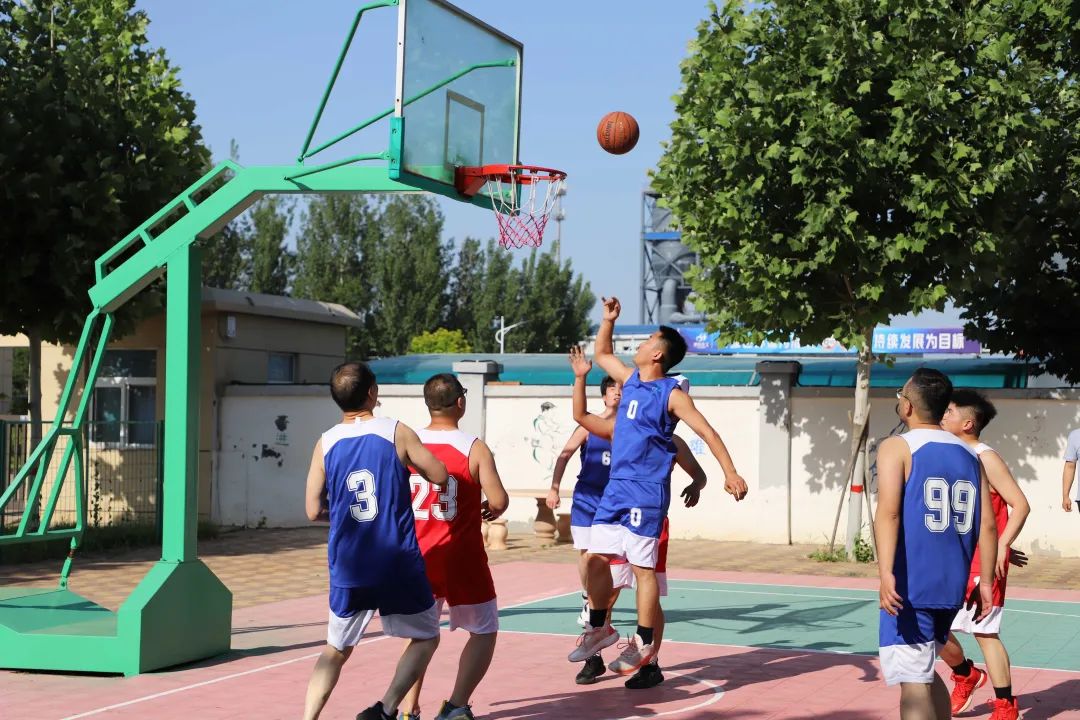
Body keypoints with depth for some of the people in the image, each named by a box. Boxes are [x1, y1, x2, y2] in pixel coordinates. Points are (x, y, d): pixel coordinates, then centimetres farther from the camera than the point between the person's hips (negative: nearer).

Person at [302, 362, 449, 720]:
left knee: (336, 649, 18)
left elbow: (314, 511, 2)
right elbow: (440, 476, 1)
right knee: (426, 637, 17)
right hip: (398, 563, -3)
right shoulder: (397, 431, -6)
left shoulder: (325, 443, 1)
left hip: (347, 568, 3)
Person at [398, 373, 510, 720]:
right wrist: (492, 509, 7)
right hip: (461, 557, -4)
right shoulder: (475, 448, -10)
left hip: (419, 556, 4)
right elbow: (499, 500, -15)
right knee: (484, 632, 12)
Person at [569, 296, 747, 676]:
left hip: (646, 492, -8)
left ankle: (644, 644, 4)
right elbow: (602, 354, 30)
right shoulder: (631, 380, 12)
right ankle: (600, 628, 22)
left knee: (643, 567, -3)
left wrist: (730, 472, -24)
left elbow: (707, 432, -14)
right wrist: (608, 319, 18)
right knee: (597, 557, 8)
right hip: (616, 487, 8)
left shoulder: (671, 394, -10)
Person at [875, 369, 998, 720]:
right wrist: (986, 582, 14)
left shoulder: (897, 447, -5)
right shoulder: (969, 454, 11)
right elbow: (987, 525, 8)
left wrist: (886, 573, -26)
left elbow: (888, 512, -19)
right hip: (952, 586, 6)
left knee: (914, 684, -4)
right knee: (925, 671, 25)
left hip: (911, 586, -6)